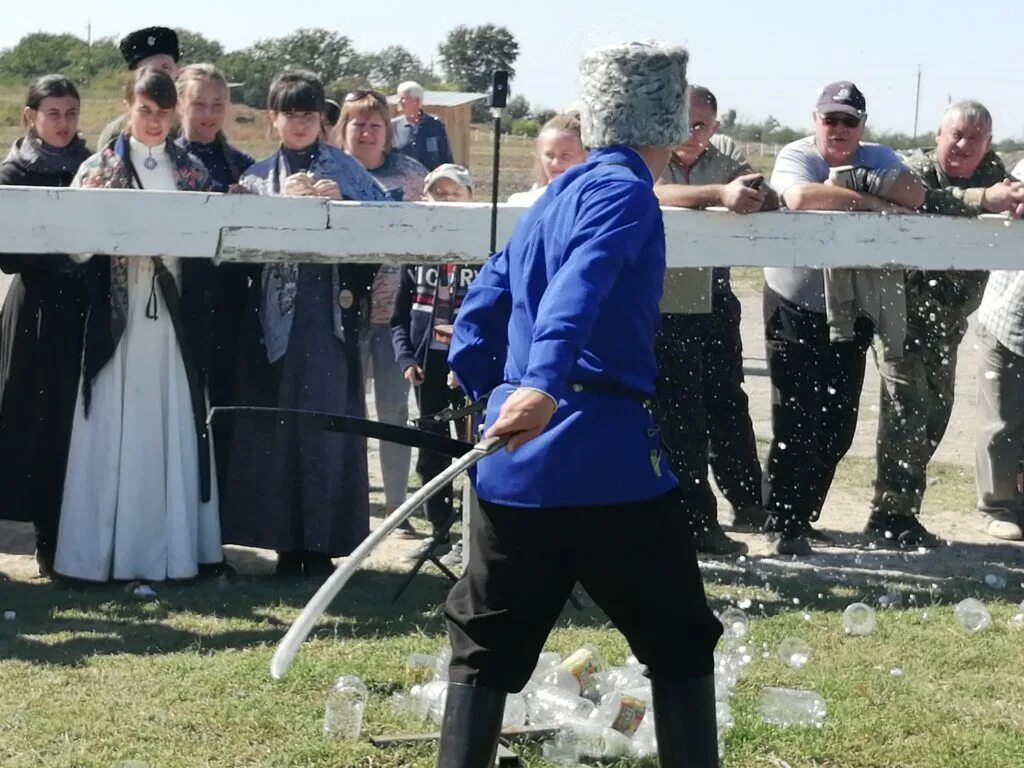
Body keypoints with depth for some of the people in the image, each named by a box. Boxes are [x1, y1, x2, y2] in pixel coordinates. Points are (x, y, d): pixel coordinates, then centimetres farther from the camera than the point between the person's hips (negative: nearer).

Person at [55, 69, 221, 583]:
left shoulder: (193, 171, 11)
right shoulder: (100, 168, 4)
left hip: (175, 314, 2)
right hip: (118, 313, -2)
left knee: (171, 427, 4)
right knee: (115, 429, -2)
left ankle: (170, 548, 10)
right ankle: (105, 551, 2)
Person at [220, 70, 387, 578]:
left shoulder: (346, 170, 12)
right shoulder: (259, 175, 13)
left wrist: (340, 200, -13)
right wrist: (286, 200, -13)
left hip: (329, 309, -1)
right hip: (276, 308, 1)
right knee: (277, 422, -3)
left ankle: (322, 542, 2)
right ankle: (285, 540, 4)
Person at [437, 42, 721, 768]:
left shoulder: (552, 198, 18)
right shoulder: (623, 192, -7)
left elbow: (482, 306, 22)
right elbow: (579, 288, -26)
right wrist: (544, 383, -39)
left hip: (516, 466, 7)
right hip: (607, 461, -7)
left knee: (487, 651, 13)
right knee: (679, 647, 7)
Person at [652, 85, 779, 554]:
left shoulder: (726, 154, 2)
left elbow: (770, 201, -10)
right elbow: (656, 194, -35)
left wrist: (754, 196, -36)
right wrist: (722, 194, -49)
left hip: (715, 300, 5)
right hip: (664, 307, -5)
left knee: (727, 402, 17)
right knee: (681, 415, -1)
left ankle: (748, 502, 32)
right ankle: (698, 523, 7)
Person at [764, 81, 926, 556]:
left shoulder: (877, 158, 5)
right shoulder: (796, 156, -8)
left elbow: (915, 195, -12)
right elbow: (801, 197, -30)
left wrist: (858, 180, -24)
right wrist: (875, 202, -22)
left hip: (852, 315, 5)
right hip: (797, 307, -5)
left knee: (837, 426, 10)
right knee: (797, 421, -6)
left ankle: (802, 515, 24)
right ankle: (784, 524, 2)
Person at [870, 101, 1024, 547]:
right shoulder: (916, 171, -14)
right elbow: (927, 201, -37)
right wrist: (983, 199, -49)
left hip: (948, 321, 6)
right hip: (903, 313, -6)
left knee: (935, 412, 11)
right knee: (907, 411, -12)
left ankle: (902, 508, 23)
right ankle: (890, 515, -5)